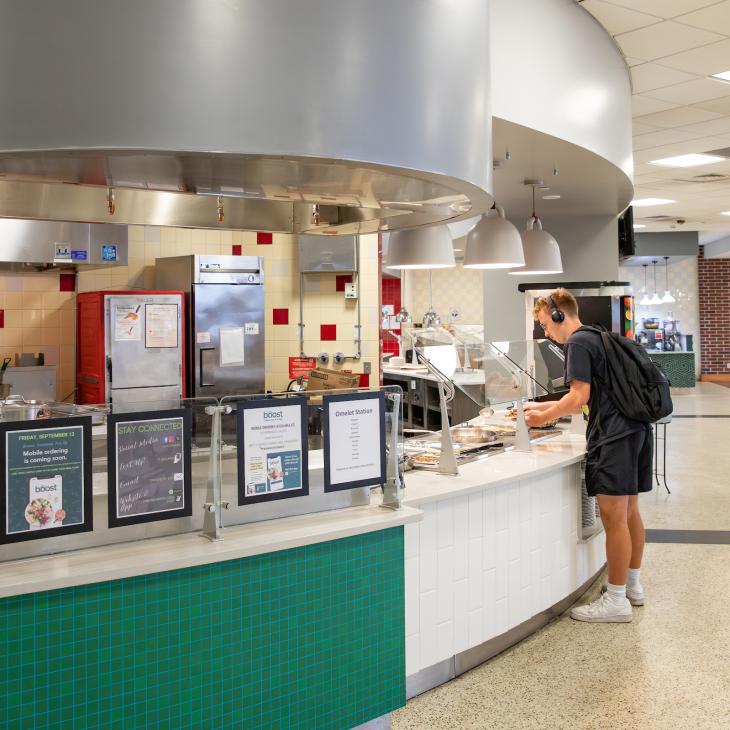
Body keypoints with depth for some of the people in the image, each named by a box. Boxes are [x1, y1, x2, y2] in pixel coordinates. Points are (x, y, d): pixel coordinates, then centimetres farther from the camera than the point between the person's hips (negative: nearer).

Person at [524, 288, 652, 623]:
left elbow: (579, 398, -15)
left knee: (614, 517, -5)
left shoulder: (578, 343, -9)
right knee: (629, 511, 17)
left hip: (613, 435, -10)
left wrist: (544, 417, -2)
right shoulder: (598, 337, 21)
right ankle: (633, 585, 28)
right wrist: (542, 406, 24)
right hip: (635, 428, 10)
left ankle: (616, 601, 1)